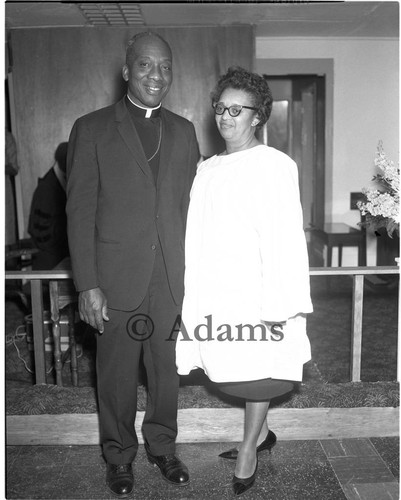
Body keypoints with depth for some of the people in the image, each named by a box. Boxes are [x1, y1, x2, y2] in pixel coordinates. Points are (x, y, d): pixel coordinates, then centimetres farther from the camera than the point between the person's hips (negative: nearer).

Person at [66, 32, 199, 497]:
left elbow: (189, 205, 10)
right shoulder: (91, 128, -2)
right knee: (117, 375, 11)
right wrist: (87, 286, -11)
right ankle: (119, 455, 33)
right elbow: (79, 212, -6)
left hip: (171, 279, 3)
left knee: (167, 369, 15)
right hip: (117, 279, -3)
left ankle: (162, 445, 37)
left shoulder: (183, 131, 9)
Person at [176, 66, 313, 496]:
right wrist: (191, 292, 10)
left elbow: (285, 236, -13)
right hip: (212, 291, 6)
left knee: (257, 370, 5)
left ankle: (248, 452, 24)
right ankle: (260, 433, 37)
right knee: (233, 367, 14)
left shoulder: (275, 166, -6)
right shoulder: (206, 170, 13)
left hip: (254, 291, -6)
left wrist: (279, 302, -18)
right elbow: (197, 237, 13)